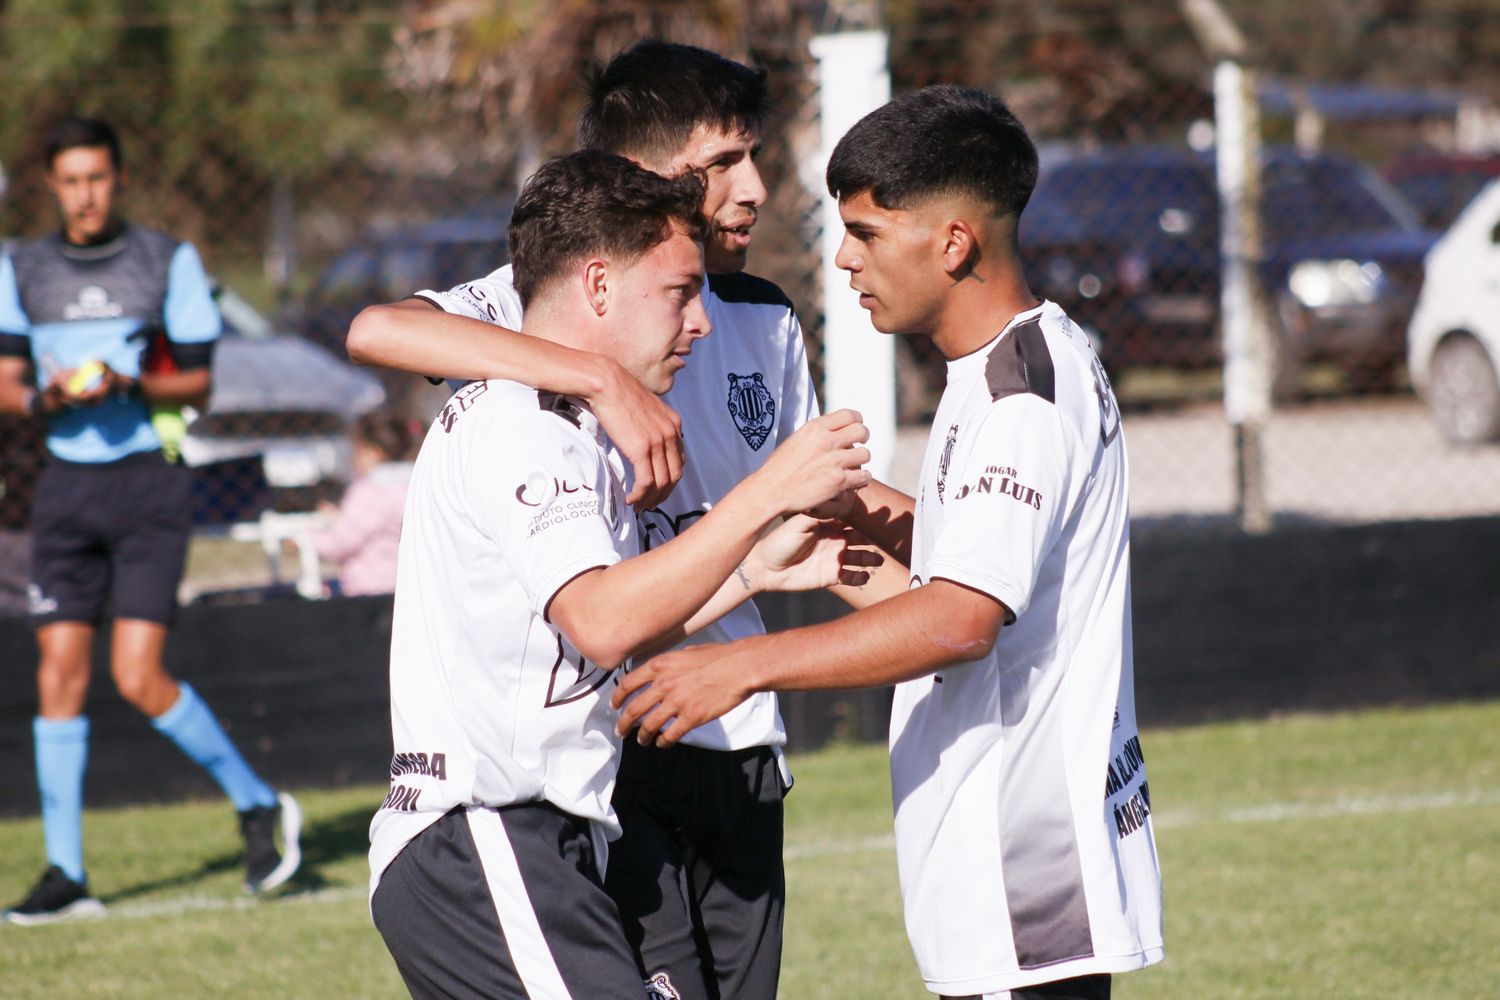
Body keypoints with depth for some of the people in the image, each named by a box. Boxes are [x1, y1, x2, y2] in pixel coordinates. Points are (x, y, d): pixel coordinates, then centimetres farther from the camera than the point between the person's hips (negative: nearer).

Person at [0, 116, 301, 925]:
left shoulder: (169, 261, 1)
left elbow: (197, 380, 2)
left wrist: (130, 387, -17)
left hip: (148, 484, -3)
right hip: (66, 486, 3)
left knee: (139, 677, -12)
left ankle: (259, 808, 7)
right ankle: (65, 874, 2)